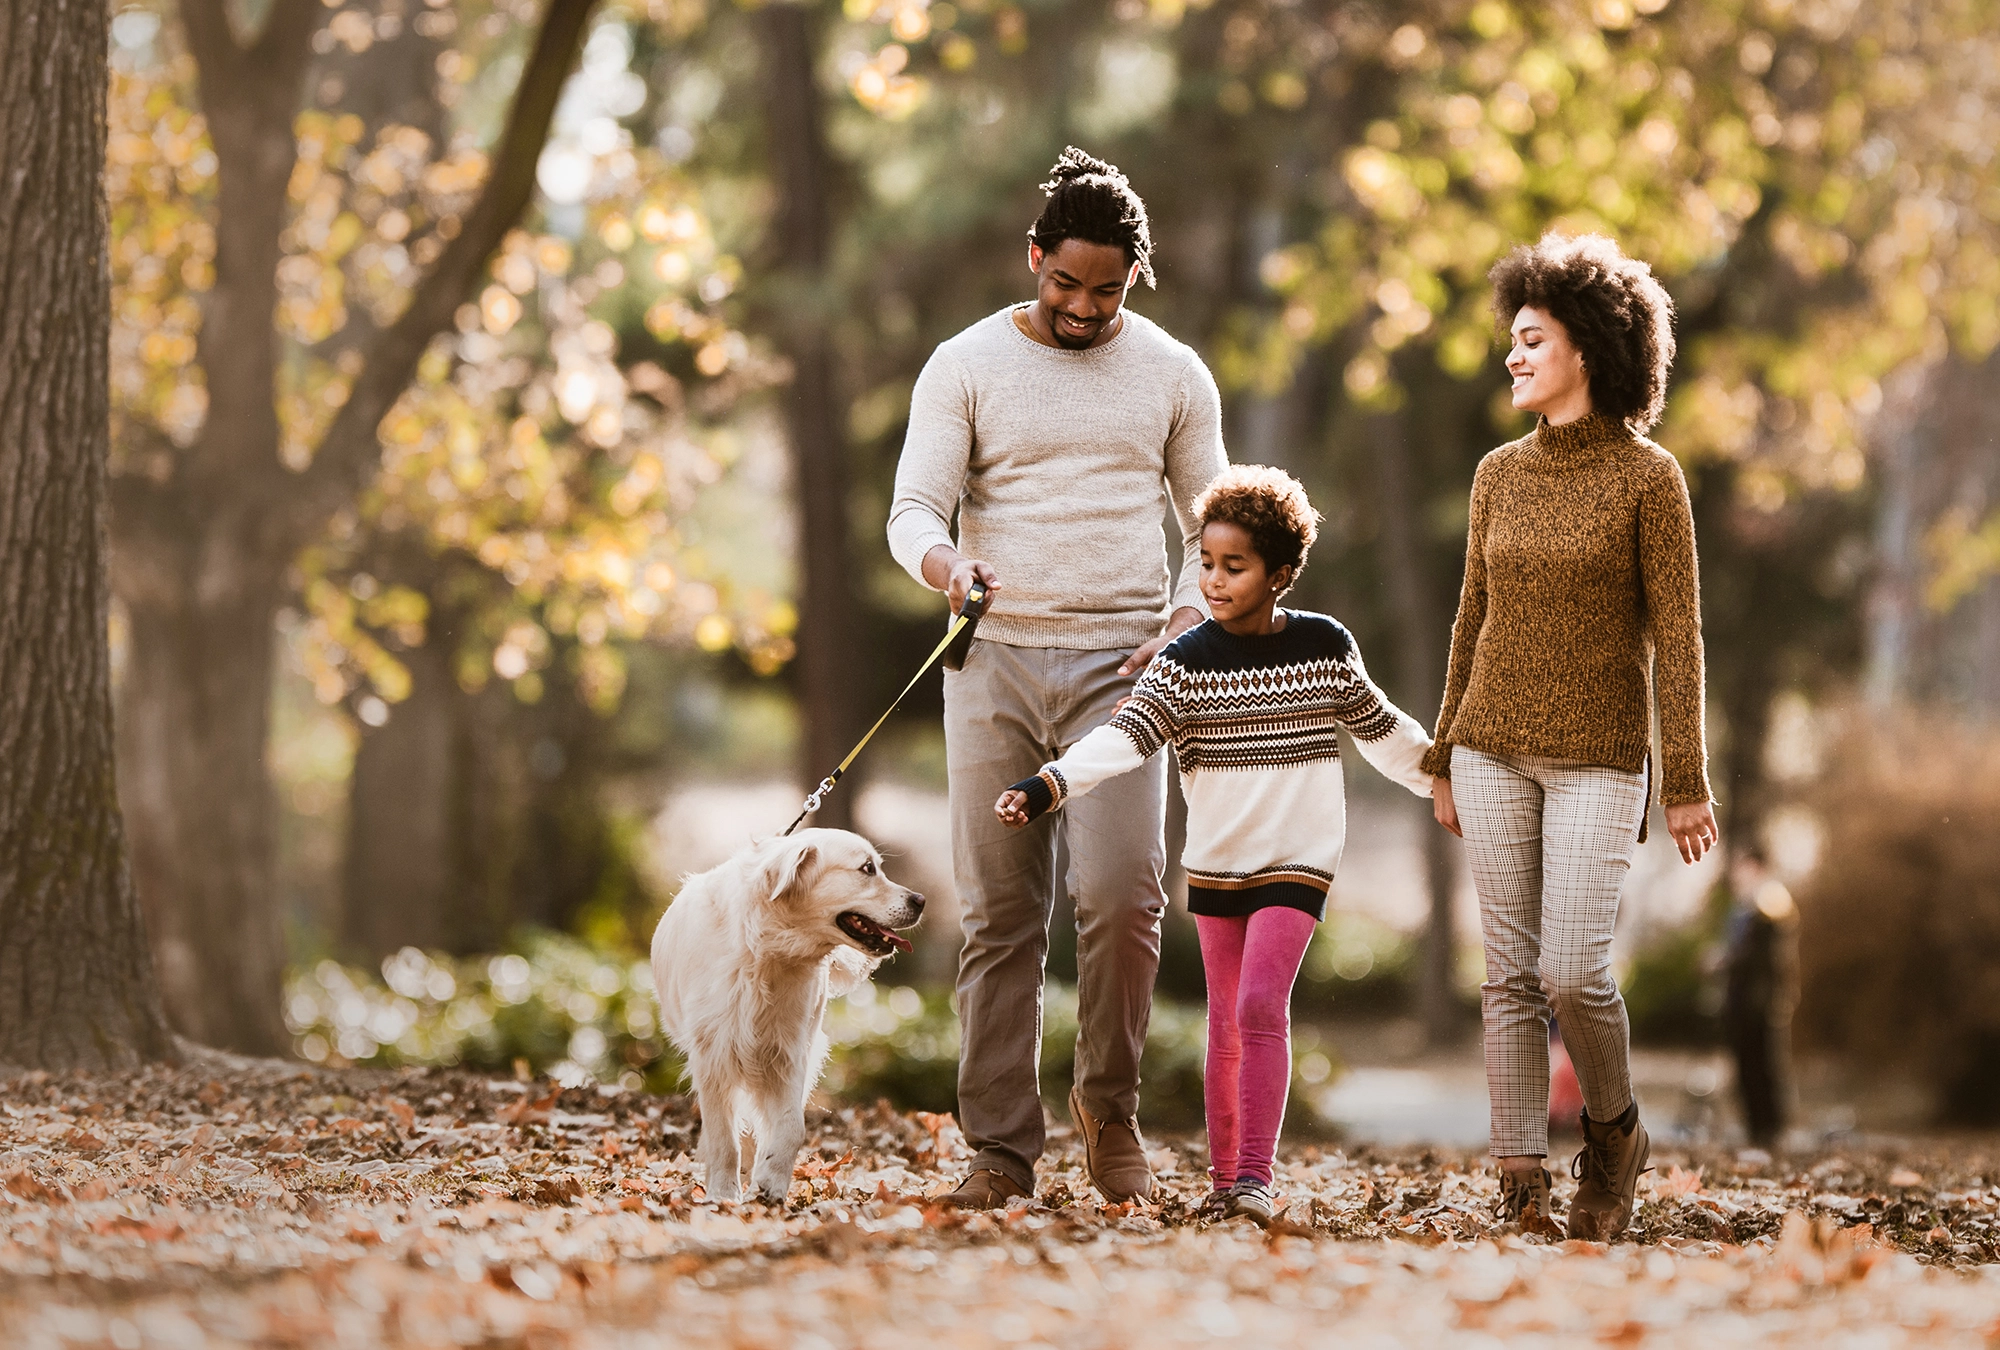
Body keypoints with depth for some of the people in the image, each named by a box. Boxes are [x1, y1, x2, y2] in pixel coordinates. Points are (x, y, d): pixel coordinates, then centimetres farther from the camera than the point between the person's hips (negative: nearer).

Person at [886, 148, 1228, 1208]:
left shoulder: (1174, 376, 8)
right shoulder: (965, 366, 4)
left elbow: (1210, 525, 14)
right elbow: (913, 508, -2)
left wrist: (1182, 626, -5)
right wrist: (942, 565, -25)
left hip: (1118, 666, 0)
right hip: (995, 660, 0)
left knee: (1122, 898, -15)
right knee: (1000, 916, 1)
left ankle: (1109, 1104, 7)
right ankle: (1001, 1149, 6)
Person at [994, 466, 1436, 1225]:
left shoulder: (1326, 647, -2)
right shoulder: (1185, 662, -5)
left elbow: (1381, 729, 14)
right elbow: (1124, 738, -16)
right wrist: (1044, 788, -31)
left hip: (1297, 860, -2)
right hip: (1214, 864, 2)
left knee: (1261, 1005, -17)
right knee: (1225, 1023, 8)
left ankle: (1255, 1177, -18)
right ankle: (1224, 1179, 17)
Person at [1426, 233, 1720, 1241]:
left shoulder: (1649, 478, -7)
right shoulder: (1499, 475, 6)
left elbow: (1677, 637, -8)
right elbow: (1475, 621, 12)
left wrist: (1687, 784, -11)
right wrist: (1446, 764, 12)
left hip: (1599, 761, -4)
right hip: (1497, 751, 4)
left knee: (1573, 975, -12)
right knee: (1511, 973, 1)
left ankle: (1613, 1128, 15)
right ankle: (1520, 1187, 3)